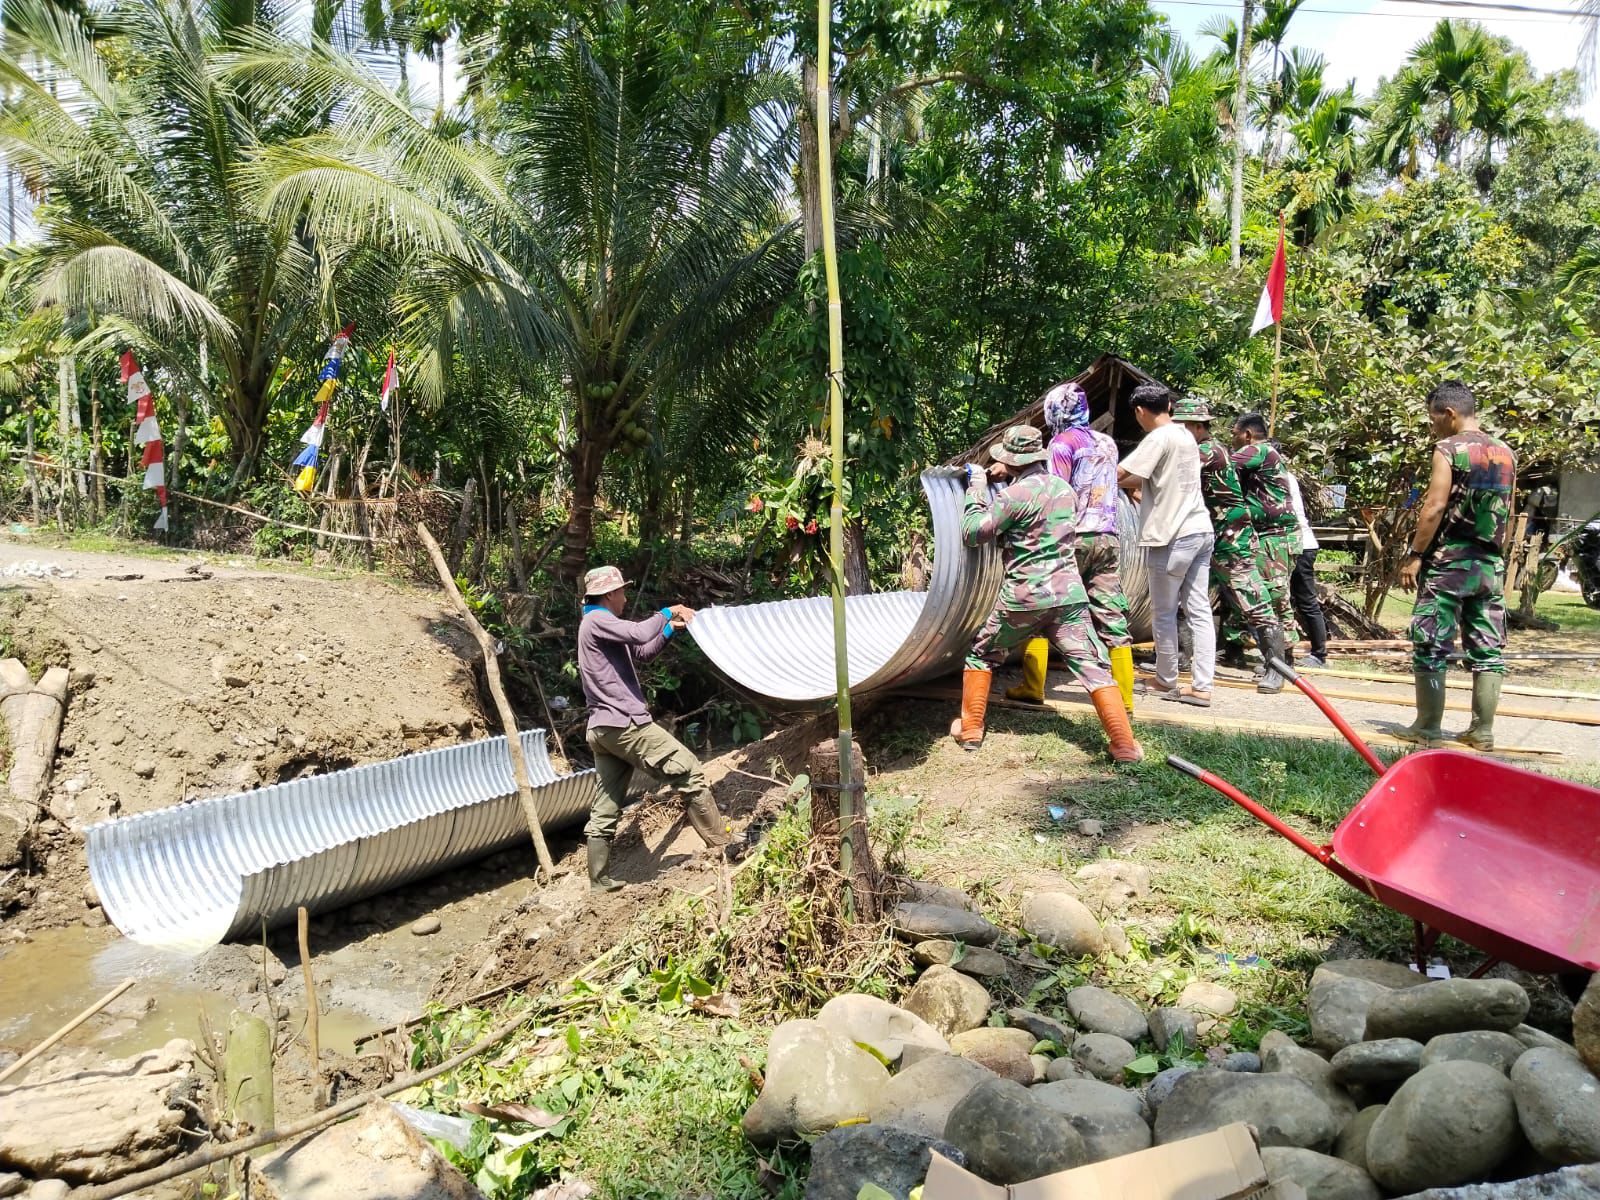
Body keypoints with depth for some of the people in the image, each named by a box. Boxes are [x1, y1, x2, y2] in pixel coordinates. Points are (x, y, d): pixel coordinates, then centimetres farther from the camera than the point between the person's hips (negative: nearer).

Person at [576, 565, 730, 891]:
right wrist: (667, 612, -8)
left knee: (604, 809, 9)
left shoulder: (598, 625, 23)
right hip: (625, 724, -11)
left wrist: (671, 628, 20)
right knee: (689, 773, -5)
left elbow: (642, 653, 29)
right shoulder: (597, 621, -8)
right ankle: (722, 844, 0)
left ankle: (599, 880, 11)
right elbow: (640, 633, -24)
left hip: (603, 728, 11)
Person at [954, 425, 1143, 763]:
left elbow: (972, 533, -7)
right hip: (1068, 594, 4)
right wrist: (1006, 480, 18)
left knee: (980, 654, 17)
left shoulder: (1014, 495, -12)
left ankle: (970, 729, 21)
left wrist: (976, 489, 5)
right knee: (1093, 666, 2)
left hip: (1023, 598, -4)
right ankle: (1125, 744, -5)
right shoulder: (1064, 488, 8)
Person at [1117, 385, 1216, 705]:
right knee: (1199, 611, 6)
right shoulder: (1186, 436, 15)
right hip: (1200, 531, 8)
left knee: (1164, 613, 6)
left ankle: (1167, 683, 17)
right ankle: (1201, 687, 7)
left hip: (1173, 537, -8)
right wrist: (1120, 484, 12)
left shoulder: (1158, 438, -14)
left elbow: (1119, 474, -17)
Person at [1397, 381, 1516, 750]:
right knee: (1488, 650, 9)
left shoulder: (1448, 449, -9)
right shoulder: (1506, 453, 12)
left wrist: (1414, 555, -12)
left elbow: (1435, 507, -16)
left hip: (1448, 561, -6)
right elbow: (1507, 514, 16)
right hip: (1489, 564, 7)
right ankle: (1482, 731, 14)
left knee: (1431, 647, 1)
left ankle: (1428, 728, 5)